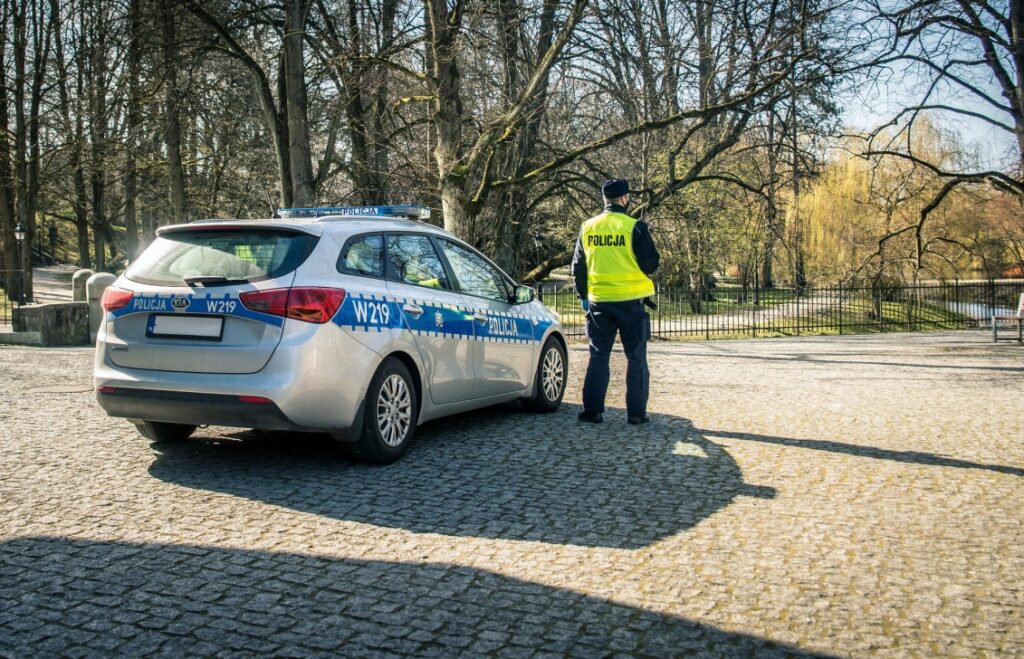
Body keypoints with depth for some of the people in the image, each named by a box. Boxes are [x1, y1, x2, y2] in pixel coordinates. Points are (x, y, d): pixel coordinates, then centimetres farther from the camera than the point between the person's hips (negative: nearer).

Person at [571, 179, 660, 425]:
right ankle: (636, 412, 7)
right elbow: (651, 264, -7)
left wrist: (583, 296, 21)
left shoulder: (587, 228, 4)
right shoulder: (635, 227, -10)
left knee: (598, 356, 11)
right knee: (636, 358, 6)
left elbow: (578, 266, 10)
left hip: (599, 302, 3)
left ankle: (592, 410, 9)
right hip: (630, 301, -3)